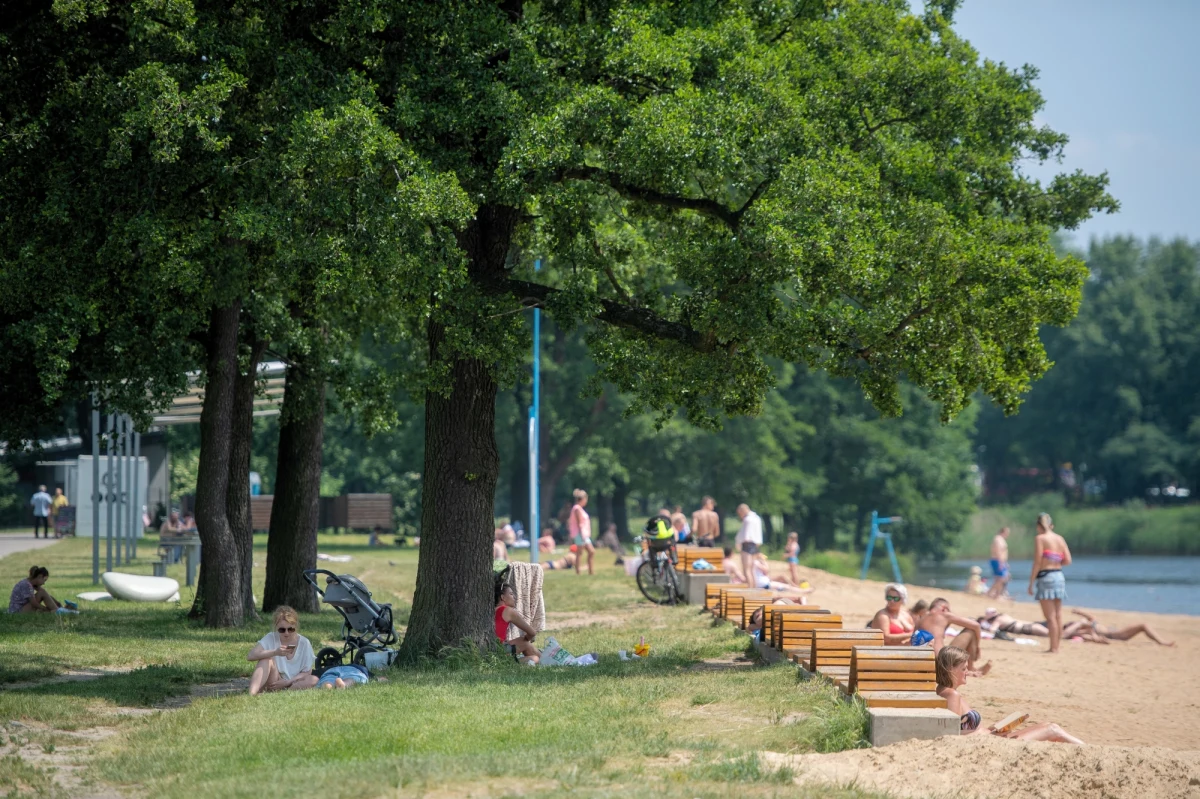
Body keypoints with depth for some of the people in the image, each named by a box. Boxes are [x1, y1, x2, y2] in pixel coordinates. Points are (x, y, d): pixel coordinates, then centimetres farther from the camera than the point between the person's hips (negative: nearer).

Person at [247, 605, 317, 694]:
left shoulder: (304, 643, -4)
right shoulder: (271, 638, -6)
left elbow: (306, 673, -3)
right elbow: (250, 656, -20)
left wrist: (288, 682, -20)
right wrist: (275, 652, -33)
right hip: (273, 682, -1)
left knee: (314, 679, -28)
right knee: (267, 660, -26)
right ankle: (252, 693, -43)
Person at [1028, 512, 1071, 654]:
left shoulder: (1040, 538, -8)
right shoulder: (1060, 538, 10)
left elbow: (1037, 562, -12)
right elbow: (1068, 560, 6)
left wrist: (1031, 582, -8)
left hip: (1045, 577, -6)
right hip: (1059, 576, 7)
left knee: (1050, 616, -5)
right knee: (1058, 615, 11)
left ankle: (1053, 647, -6)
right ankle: (1057, 645, 14)